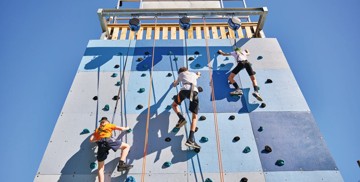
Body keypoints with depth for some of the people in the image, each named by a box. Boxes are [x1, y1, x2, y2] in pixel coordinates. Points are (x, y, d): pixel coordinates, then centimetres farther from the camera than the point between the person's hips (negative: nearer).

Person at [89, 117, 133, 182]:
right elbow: (121, 129, 20)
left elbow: (91, 139, 21)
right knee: (126, 146, 9)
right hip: (108, 140, -4)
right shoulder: (109, 125, 23)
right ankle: (121, 164, -4)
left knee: (100, 168, 11)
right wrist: (126, 128, 41)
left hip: (100, 144, 4)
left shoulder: (97, 129, 32)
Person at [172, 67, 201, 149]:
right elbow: (198, 75, 64)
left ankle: (181, 118, -3)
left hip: (185, 89, -2)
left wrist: (175, 82, 67)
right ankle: (191, 139, -12)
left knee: (174, 105, 27)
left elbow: (174, 84, 44)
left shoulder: (181, 74, 31)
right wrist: (198, 74, 88)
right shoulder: (193, 74, 38)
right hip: (194, 91, 2)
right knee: (194, 117, 4)